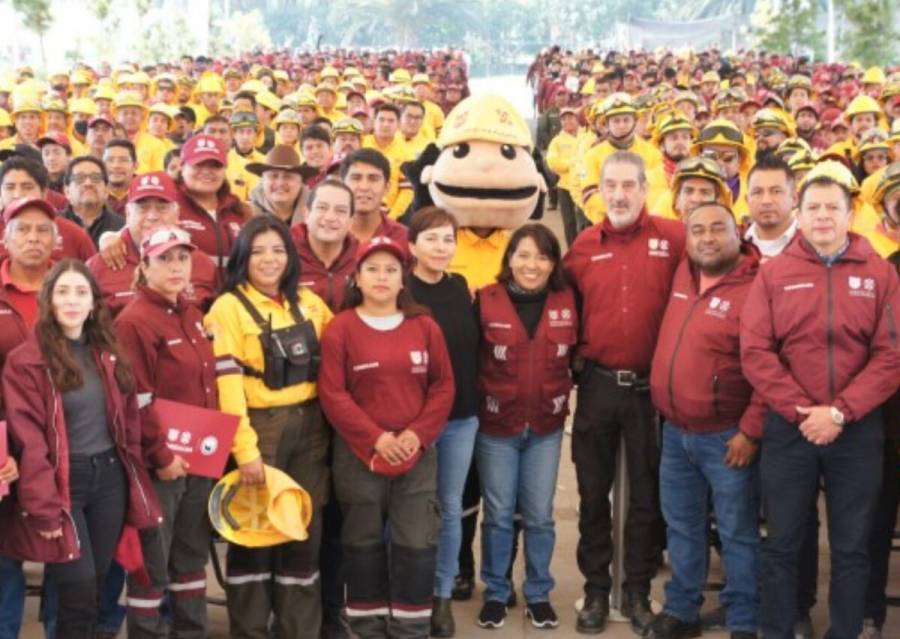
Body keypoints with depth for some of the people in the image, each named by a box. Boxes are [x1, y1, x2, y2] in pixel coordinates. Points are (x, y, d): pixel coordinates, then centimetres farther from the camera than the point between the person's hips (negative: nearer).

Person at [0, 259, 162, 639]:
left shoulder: (107, 354, 9)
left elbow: (129, 419, 14)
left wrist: (134, 479, 7)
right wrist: (44, 507, -18)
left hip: (110, 477, 5)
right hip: (62, 481, -5)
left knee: (94, 587, 10)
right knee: (79, 594, -7)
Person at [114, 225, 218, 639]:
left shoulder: (192, 315, 11)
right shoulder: (134, 321, -14)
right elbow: (136, 402, -18)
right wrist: (161, 457, -17)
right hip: (160, 463, -8)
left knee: (192, 555, 17)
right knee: (152, 561, 1)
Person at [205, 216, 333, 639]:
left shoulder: (309, 303, 9)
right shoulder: (228, 308, -6)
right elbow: (226, 383, -12)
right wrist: (244, 449, -19)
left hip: (309, 429, 5)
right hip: (259, 428, -4)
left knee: (305, 530, 8)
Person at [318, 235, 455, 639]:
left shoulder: (424, 326, 6)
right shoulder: (341, 328, -3)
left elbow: (443, 386, 5)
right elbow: (332, 393, -9)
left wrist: (418, 433, -9)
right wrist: (375, 437, -14)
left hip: (417, 454, 2)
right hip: (358, 455, -2)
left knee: (417, 545, 1)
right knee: (365, 546, 8)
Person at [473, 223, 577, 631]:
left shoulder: (566, 302, 0)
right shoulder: (486, 301, -9)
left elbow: (576, 355, 10)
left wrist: (562, 396, 2)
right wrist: (482, 401, -5)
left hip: (546, 427, 2)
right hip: (496, 425, -2)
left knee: (540, 515, 9)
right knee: (498, 514, 7)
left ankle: (538, 595, 22)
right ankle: (495, 594, 21)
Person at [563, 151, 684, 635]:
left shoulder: (673, 237, -5)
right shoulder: (583, 245, 3)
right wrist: (574, 357, 3)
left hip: (652, 386, -2)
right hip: (597, 385, 2)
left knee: (647, 494, 8)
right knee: (593, 492, 9)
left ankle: (638, 591, 21)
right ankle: (596, 590, 21)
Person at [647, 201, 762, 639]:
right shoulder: (683, 273, 4)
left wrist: (751, 430, -19)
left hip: (726, 436, -6)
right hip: (674, 431, 7)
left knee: (737, 533, 4)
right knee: (681, 527, 16)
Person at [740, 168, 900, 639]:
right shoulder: (773, 273, 3)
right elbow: (754, 352, -4)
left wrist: (840, 412, -13)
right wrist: (799, 410, -13)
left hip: (857, 430, 0)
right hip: (788, 427, 0)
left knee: (851, 547, 8)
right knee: (782, 544, 8)